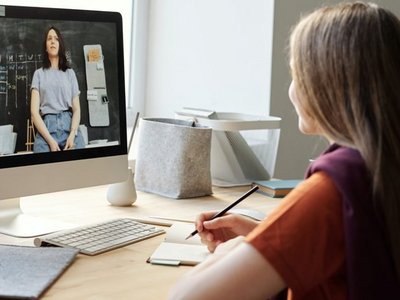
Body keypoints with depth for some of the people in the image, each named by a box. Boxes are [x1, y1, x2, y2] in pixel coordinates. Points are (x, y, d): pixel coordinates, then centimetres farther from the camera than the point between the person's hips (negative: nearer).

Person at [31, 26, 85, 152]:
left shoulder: (70, 73, 19)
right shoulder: (39, 74, 14)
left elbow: (76, 109, 11)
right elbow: (34, 112, 3)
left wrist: (72, 135, -10)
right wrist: (50, 140, -13)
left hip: (70, 126, 1)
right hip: (46, 129, -1)